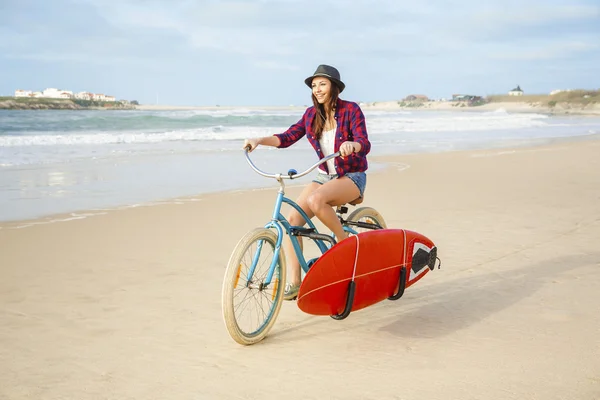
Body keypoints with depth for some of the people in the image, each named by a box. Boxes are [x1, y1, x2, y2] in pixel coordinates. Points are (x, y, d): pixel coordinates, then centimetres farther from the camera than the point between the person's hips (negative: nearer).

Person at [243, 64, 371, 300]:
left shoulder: (351, 110, -9)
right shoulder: (311, 114, 5)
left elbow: (365, 145, -19)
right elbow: (287, 138, -1)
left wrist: (351, 144, -43)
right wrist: (259, 140, -17)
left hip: (351, 177, -5)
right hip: (324, 176, 5)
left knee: (316, 199, -36)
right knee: (292, 219, -15)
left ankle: (345, 241, -13)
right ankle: (294, 282, -10)